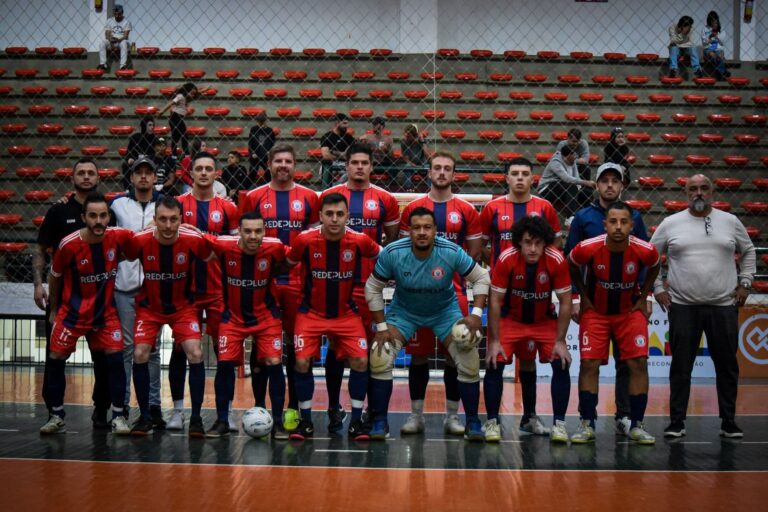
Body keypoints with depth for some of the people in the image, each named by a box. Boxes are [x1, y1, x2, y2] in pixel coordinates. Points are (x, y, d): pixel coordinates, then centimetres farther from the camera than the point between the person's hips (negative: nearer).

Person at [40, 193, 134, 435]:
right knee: (56, 360, 0)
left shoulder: (118, 237, -15)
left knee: (115, 358, -8)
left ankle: (118, 416, 1)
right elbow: (55, 277, 0)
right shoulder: (69, 245, -18)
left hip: (105, 311, 1)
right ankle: (57, 416, 16)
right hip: (72, 311, -1)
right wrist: (54, 310, 8)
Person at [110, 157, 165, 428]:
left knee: (152, 348, 3)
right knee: (125, 347, 1)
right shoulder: (118, 204, 7)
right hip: (124, 285, 0)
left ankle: (153, 405, 7)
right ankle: (121, 405, 5)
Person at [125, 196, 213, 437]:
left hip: (183, 306, 0)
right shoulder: (140, 241, -22)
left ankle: (196, 418, -2)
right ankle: (145, 417, 4)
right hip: (149, 307, 1)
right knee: (140, 355, -13)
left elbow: (210, 261, -1)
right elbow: (127, 258, 0)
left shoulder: (194, 240, -21)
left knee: (195, 355, -15)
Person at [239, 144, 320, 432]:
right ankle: (259, 405, 12)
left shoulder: (309, 198, 6)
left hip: (298, 281, 0)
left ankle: (294, 407, 13)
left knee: (296, 343, 4)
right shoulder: (253, 198, 5)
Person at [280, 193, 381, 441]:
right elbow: (288, 263, 3)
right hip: (311, 312, 0)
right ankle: (306, 421, 7)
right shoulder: (305, 240, -16)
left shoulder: (359, 241, -15)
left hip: (346, 313, 1)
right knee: (302, 362, -10)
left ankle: (356, 421, 5)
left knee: (360, 361, -10)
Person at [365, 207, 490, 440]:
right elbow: (373, 288, -12)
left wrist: (476, 314, -23)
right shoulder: (392, 253, -25)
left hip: (445, 311, 0)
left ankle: (473, 423, 7)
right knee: (379, 358, -16)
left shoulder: (452, 252, -25)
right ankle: (380, 422, -1)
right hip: (404, 311, 0)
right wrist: (381, 327, -13)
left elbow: (481, 278, -12)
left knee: (469, 362, -12)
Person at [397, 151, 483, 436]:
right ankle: (416, 415, 13)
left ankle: (452, 416, 12)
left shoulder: (466, 211, 5)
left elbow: (475, 252, 7)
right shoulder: (412, 209, 5)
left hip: (454, 292, 0)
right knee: (418, 354, 4)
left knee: (455, 354, 3)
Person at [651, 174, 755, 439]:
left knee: (727, 366, 6)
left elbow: (748, 251, 18)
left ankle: (729, 422, 17)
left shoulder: (730, 222, 6)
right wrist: (658, 288, 4)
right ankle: (677, 422, 10)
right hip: (683, 307, -1)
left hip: (724, 307, 1)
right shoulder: (671, 224, 3)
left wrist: (745, 282, 9)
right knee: (681, 367, 2)